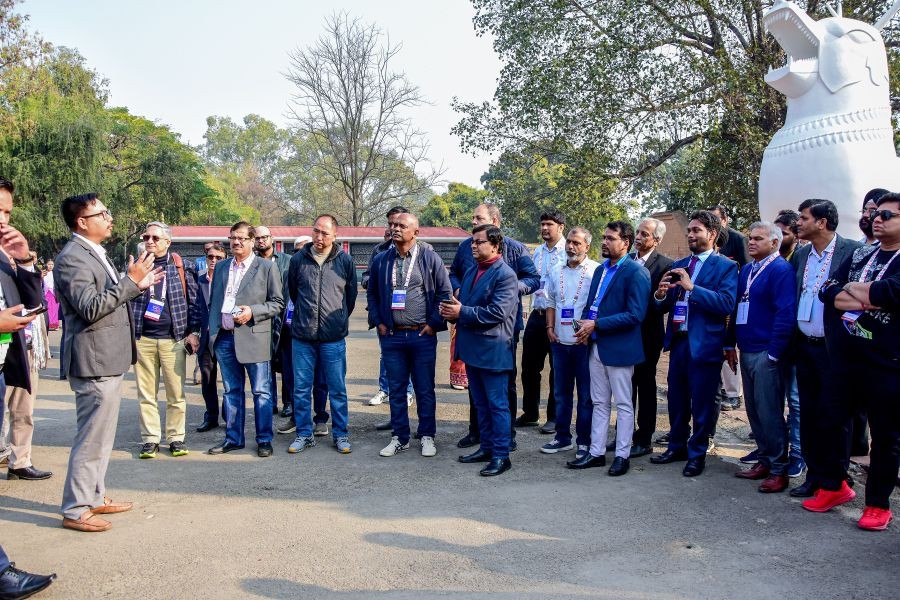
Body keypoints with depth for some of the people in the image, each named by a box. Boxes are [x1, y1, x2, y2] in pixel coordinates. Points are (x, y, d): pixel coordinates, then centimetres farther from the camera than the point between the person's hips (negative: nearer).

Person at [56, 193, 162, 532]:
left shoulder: (95, 254, 15)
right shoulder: (72, 258, -16)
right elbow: (90, 308, -25)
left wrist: (138, 285, 12)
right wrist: (130, 280, -24)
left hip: (109, 360, 10)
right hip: (94, 362, -10)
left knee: (101, 437, 18)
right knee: (91, 439, -2)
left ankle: (94, 497, 30)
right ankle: (75, 510, 9)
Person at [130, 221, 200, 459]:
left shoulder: (182, 267, 4)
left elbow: (194, 300, 4)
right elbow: (127, 301, 15)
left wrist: (193, 332, -2)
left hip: (173, 338, -2)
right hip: (142, 339, 2)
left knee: (176, 393, 2)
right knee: (146, 393, 6)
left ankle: (176, 437, 13)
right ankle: (150, 439, 15)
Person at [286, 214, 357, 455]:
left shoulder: (345, 261, -1)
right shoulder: (298, 259, 2)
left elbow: (351, 295, 12)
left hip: (333, 338, -1)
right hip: (302, 336, 2)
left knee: (337, 390, 6)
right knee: (301, 389, 8)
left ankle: (341, 434, 18)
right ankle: (304, 434, 21)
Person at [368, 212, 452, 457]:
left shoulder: (429, 258, -4)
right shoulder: (381, 260, 6)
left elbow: (445, 292, -2)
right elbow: (372, 293, 14)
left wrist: (434, 323, -6)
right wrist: (377, 322, 5)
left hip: (422, 336, -3)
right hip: (391, 336, 3)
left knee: (425, 389, 6)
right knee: (396, 389, 10)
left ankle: (427, 436, 19)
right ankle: (399, 437, 22)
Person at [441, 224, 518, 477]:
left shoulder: (505, 275, -14)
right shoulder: (471, 271, 13)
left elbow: (497, 312, -23)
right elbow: (462, 304, 18)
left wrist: (462, 312, -19)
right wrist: (452, 311, -4)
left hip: (493, 350, -8)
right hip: (472, 348, 8)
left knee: (497, 405, 1)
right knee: (480, 403, 17)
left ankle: (501, 456, 9)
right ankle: (486, 447, 29)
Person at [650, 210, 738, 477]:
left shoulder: (725, 266, -6)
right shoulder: (678, 265, 12)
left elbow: (727, 304, -20)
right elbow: (665, 306, 12)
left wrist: (692, 287, -24)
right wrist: (661, 295, -11)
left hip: (704, 344, -6)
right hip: (678, 341, 6)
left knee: (701, 403, 6)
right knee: (676, 399, 16)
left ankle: (697, 454, 20)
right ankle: (677, 447, 32)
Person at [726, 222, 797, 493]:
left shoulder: (781, 270, -10)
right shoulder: (746, 270, 15)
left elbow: (785, 315, -16)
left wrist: (774, 354, -17)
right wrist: (731, 345, 14)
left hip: (766, 354, -8)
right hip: (746, 351, 8)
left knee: (769, 413, -3)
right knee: (754, 411, 13)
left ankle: (779, 470, 9)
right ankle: (764, 461, 25)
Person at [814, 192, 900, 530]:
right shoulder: (860, 255, 11)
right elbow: (827, 290, 1)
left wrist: (852, 289, -9)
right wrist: (867, 300, -15)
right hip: (845, 359, 5)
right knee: (831, 423, 12)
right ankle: (834, 486, 30)